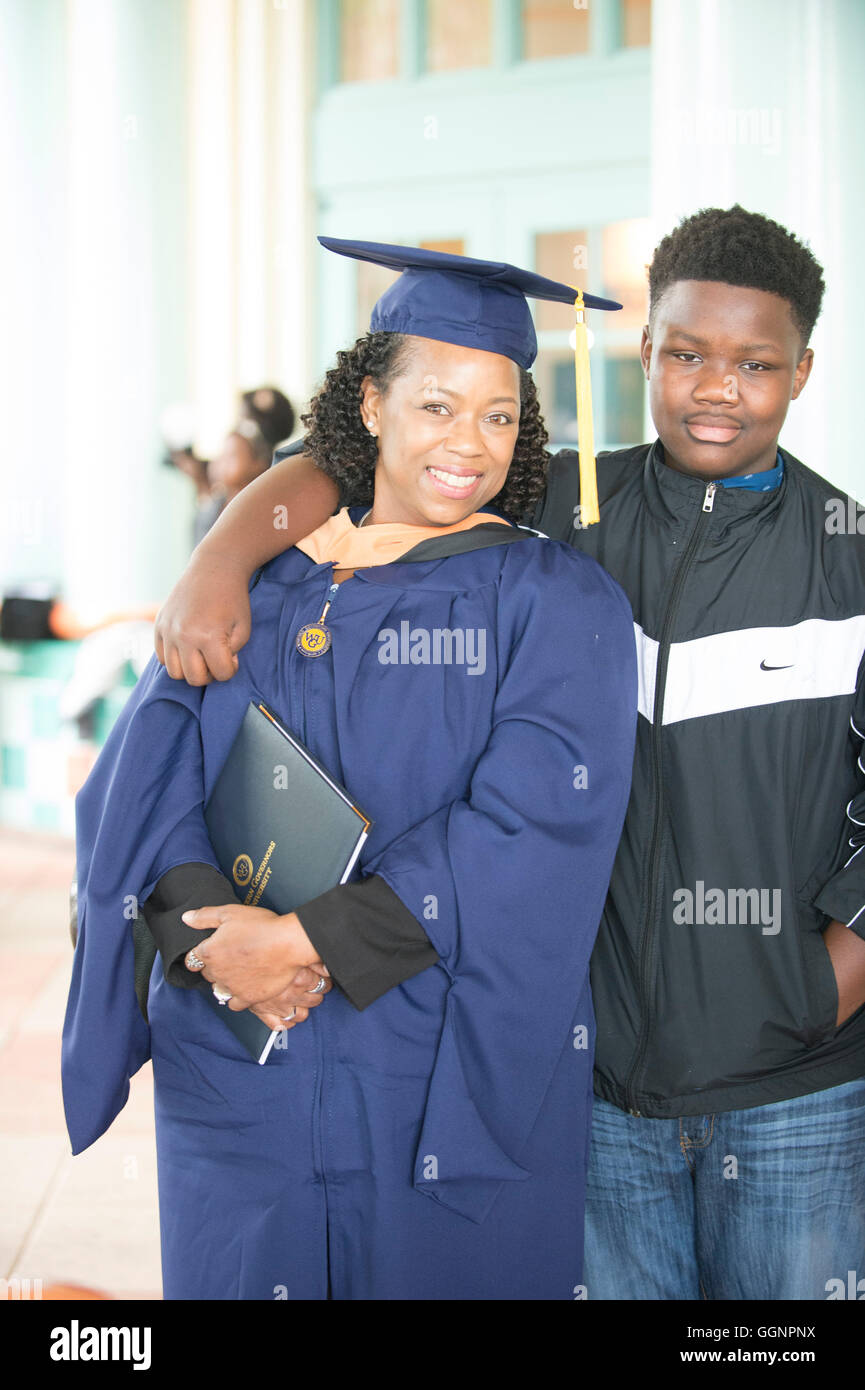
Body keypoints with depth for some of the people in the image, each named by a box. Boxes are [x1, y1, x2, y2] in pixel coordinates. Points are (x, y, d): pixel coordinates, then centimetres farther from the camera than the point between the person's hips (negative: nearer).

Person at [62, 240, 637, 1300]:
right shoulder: (258, 585, 9)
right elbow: (142, 782, 1)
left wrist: (307, 941, -19)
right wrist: (209, 928, -18)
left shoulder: (557, 604, -2)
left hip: (456, 1081, -3)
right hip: (238, 1076, 3)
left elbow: (534, 824, -15)